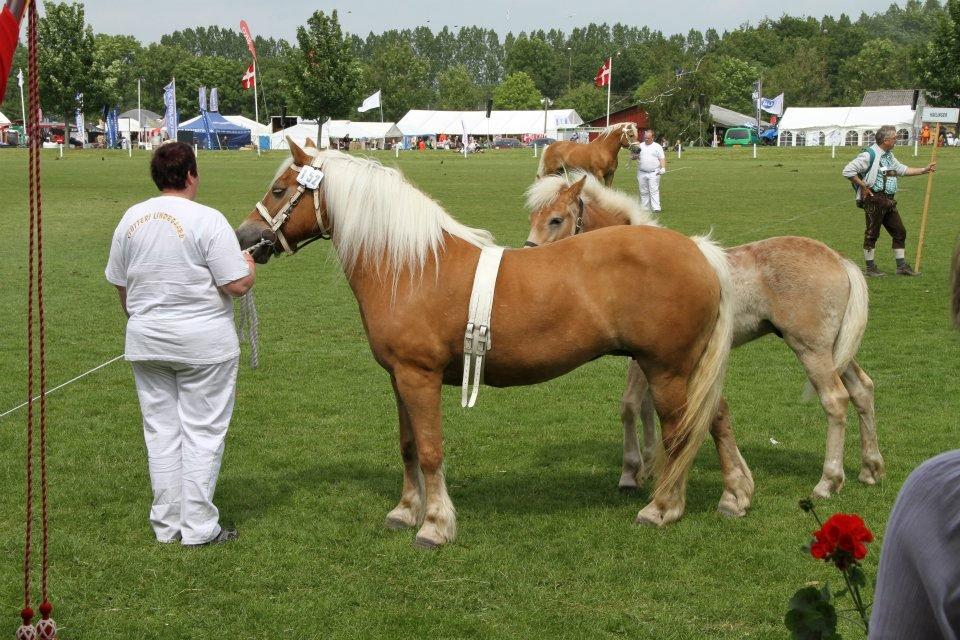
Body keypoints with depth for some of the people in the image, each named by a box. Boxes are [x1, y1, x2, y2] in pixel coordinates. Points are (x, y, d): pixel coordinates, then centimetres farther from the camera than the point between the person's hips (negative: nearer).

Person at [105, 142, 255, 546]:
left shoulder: (131, 218, 3)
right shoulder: (208, 221, -14)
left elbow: (120, 285, 11)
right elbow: (237, 285, -16)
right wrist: (249, 268, 6)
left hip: (146, 341, 5)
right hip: (204, 343, -5)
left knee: (160, 431, 12)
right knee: (202, 432, 3)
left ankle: (167, 525, 18)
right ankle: (198, 528, 7)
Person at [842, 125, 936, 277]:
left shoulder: (889, 155, 16)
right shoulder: (869, 155, -13)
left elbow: (903, 169, 28)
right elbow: (848, 171, -17)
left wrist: (925, 170, 25)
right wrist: (863, 186, -13)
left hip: (888, 201, 9)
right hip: (874, 200, -9)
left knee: (899, 232, 9)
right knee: (872, 233, -1)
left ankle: (901, 266, 16)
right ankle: (870, 268, 7)